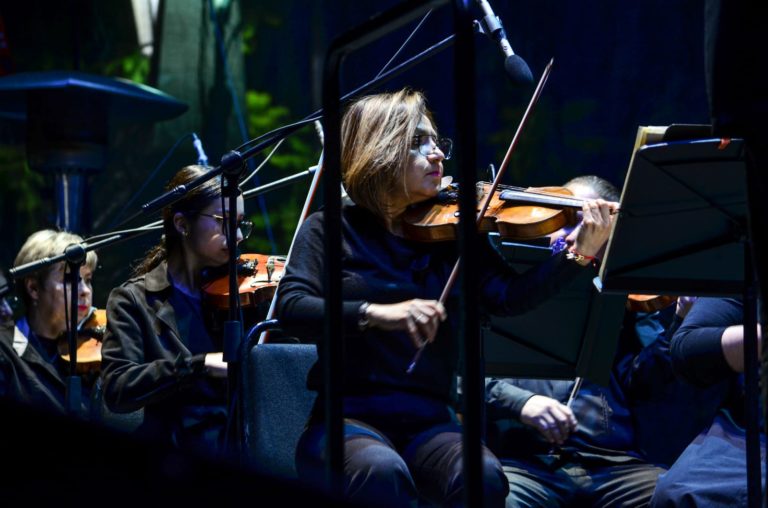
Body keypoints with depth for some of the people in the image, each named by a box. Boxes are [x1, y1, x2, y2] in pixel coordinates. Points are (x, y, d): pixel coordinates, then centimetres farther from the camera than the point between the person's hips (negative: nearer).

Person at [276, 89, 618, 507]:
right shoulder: (330, 230, 5)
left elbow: (509, 296, -2)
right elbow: (290, 309, -11)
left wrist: (580, 253, -17)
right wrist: (376, 312, -26)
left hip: (429, 422, 3)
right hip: (350, 418, -3)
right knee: (381, 471, -37)